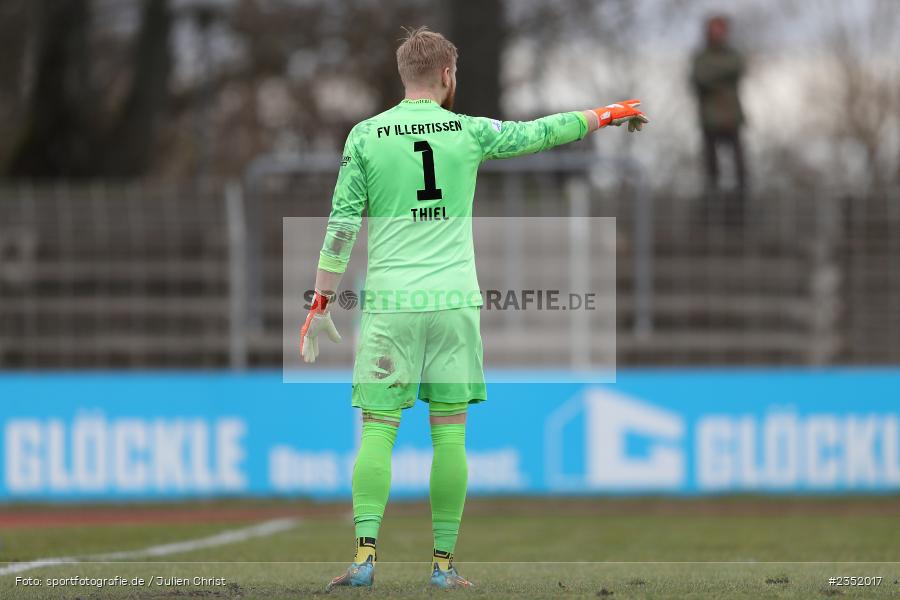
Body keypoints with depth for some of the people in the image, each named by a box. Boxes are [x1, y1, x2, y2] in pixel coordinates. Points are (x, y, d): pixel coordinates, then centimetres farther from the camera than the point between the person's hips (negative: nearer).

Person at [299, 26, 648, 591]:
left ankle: (366, 554, -12)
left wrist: (322, 300, 5)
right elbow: (542, 132, 15)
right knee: (450, 431, 4)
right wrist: (608, 114, 31)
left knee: (378, 428, 0)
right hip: (454, 299, 0)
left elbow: (342, 224, 0)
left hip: (390, 301, 0)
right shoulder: (470, 132, 3)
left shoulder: (365, 135, 2)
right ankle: (444, 562, 5)